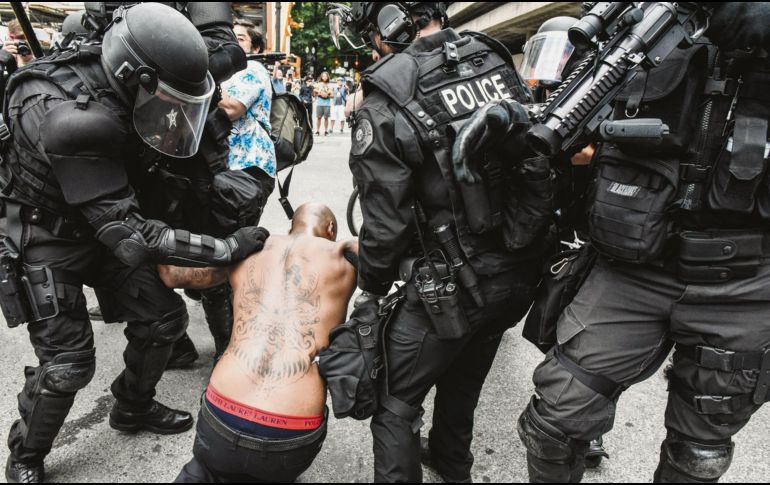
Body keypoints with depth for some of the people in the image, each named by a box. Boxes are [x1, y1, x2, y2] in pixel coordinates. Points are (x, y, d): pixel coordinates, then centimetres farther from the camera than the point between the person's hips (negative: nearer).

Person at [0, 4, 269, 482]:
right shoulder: (75, 123, -39)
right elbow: (131, 235, -37)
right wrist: (227, 248, -35)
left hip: (105, 223, 7)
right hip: (48, 236, -7)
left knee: (163, 317, 6)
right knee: (67, 362, -7)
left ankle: (133, 407, 33)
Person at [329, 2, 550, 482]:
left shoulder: (386, 106, -18)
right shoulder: (499, 62, 0)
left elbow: (384, 221, -14)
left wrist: (371, 290, 4)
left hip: (450, 286, -7)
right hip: (520, 273, 7)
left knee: (395, 402, 13)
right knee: (464, 378, 30)